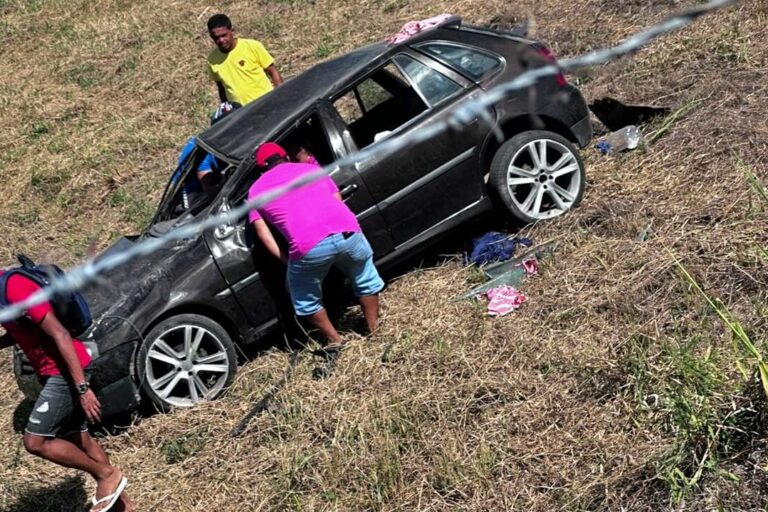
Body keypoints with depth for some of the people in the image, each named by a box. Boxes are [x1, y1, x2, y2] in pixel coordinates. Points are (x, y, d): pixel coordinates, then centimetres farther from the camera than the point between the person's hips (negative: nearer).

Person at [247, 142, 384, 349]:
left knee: (306, 301, 26)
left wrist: (285, 259, 17)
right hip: (347, 234, 3)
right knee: (366, 281, 31)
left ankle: (335, 340, 33)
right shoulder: (312, 168, 27)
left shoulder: (256, 190, 21)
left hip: (309, 247, -3)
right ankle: (374, 330, 40)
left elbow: (263, 233, 13)